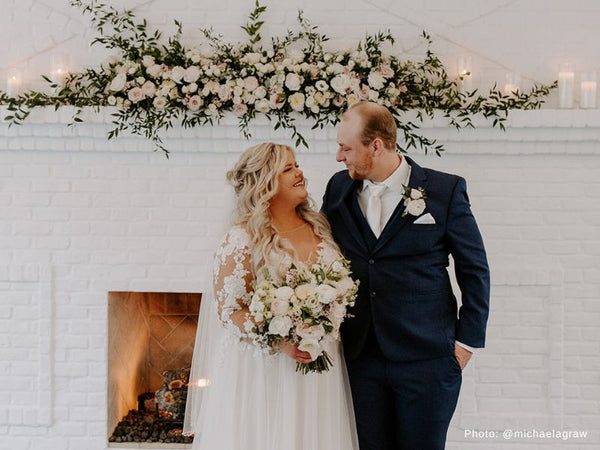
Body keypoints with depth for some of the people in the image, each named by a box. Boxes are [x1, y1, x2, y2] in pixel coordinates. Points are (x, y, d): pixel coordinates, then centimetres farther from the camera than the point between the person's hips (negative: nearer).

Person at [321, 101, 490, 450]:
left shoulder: (446, 190, -5)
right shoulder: (339, 188, 6)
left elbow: (475, 270, 0)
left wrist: (467, 340, -2)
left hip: (427, 359, -3)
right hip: (361, 358, 3)